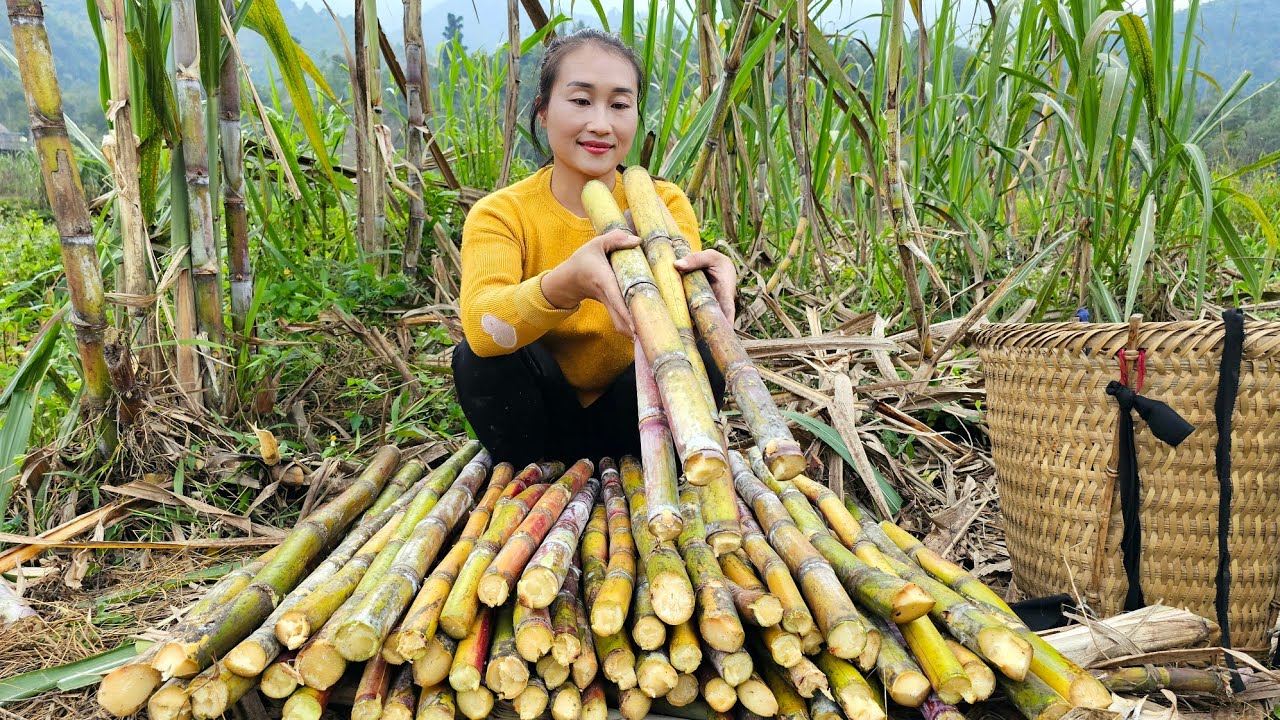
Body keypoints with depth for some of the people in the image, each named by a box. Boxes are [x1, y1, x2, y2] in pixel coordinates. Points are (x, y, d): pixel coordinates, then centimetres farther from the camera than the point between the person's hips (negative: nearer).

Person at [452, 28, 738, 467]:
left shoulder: (664, 202, -7)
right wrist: (566, 284, -53)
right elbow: (480, 325, -33)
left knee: (694, 359, -27)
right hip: (541, 420, 0)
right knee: (479, 358, -28)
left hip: (632, 415, 1)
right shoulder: (500, 213, -12)